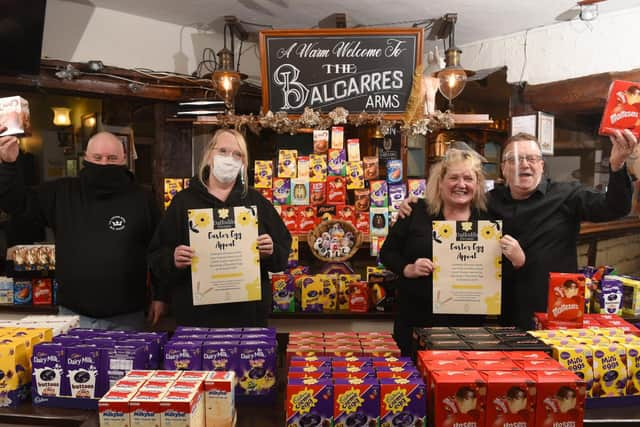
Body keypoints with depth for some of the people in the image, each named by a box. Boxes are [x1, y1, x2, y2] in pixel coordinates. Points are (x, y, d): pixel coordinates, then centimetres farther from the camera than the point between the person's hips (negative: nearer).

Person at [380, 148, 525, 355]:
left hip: (467, 323, 1)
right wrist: (407, 269, -13)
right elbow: (387, 252, 4)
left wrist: (517, 260, -14)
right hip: (415, 320, -1)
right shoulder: (417, 211, -2)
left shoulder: (488, 220, 2)